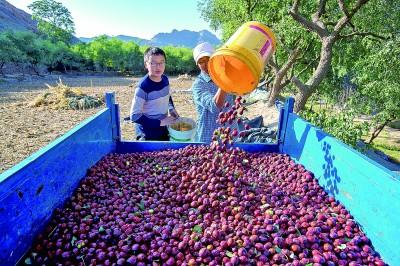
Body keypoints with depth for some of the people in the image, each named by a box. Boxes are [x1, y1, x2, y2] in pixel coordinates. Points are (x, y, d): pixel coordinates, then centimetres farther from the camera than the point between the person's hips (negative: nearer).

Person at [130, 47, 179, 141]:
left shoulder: (165, 79, -5)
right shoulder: (143, 87, -25)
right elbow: (135, 116, -24)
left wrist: (171, 108, -1)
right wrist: (160, 122, -25)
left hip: (163, 130, 7)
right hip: (148, 134, -7)